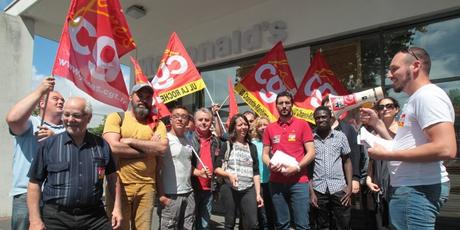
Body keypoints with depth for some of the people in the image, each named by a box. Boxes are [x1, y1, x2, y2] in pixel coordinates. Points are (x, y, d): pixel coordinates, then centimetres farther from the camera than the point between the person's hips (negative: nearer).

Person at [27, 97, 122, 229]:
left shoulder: (102, 145, 3)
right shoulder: (49, 145, -1)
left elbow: (112, 177, 10)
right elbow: (35, 182, 0)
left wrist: (117, 207, 5)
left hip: (95, 216, 1)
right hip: (56, 218, -1)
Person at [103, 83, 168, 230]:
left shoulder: (157, 123, 8)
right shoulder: (116, 117, 1)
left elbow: (162, 148, -9)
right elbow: (113, 147, -14)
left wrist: (130, 141, -11)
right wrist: (149, 148, -8)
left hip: (147, 186, 3)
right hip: (119, 184, -2)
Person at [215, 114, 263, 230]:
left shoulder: (252, 147, 13)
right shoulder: (226, 146, 4)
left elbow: (256, 172, 11)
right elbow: (216, 168, 1)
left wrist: (258, 193, 5)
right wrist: (229, 174, -18)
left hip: (249, 189, 2)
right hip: (230, 188, -2)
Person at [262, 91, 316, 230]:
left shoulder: (302, 125, 0)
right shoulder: (270, 128, 8)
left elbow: (311, 153, -4)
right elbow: (265, 154, 11)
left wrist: (296, 167, -17)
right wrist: (270, 165, -10)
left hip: (299, 182, -2)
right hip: (276, 182, 3)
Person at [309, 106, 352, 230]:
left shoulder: (340, 136, 3)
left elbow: (347, 161, 8)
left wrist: (349, 186, -1)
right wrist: (311, 191, -2)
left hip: (339, 188, 1)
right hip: (318, 190, 0)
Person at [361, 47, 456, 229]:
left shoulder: (428, 95, -13)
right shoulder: (415, 100, 18)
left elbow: (446, 149, -25)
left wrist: (387, 155, -20)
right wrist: (377, 123, 15)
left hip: (418, 189, -10)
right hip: (408, 187, 10)